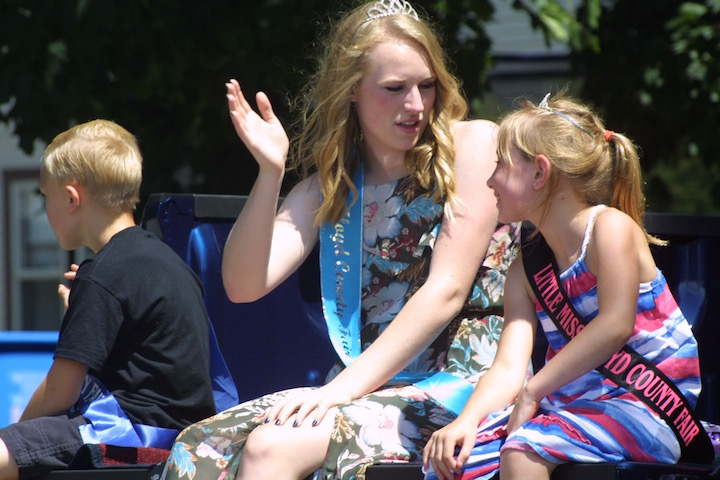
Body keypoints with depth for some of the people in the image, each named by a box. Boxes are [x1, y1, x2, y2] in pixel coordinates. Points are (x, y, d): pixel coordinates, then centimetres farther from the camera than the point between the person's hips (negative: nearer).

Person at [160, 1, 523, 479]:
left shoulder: (472, 144, -2)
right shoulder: (332, 185, 13)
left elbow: (447, 290, -11)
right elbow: (245, 286, 0)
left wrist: (344, 387, -17)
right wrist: (270, 173, -14)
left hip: (461, 387, -5)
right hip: (367, 383, 5)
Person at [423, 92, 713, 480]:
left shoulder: (610, 226, -8)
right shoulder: (526, 269, 14)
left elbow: (615, 324, -21)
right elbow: (508, 368, 4)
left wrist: (533, 391, -20)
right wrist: (466, 421, -17)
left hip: (645, 406, -7)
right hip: (573, 401, 7)